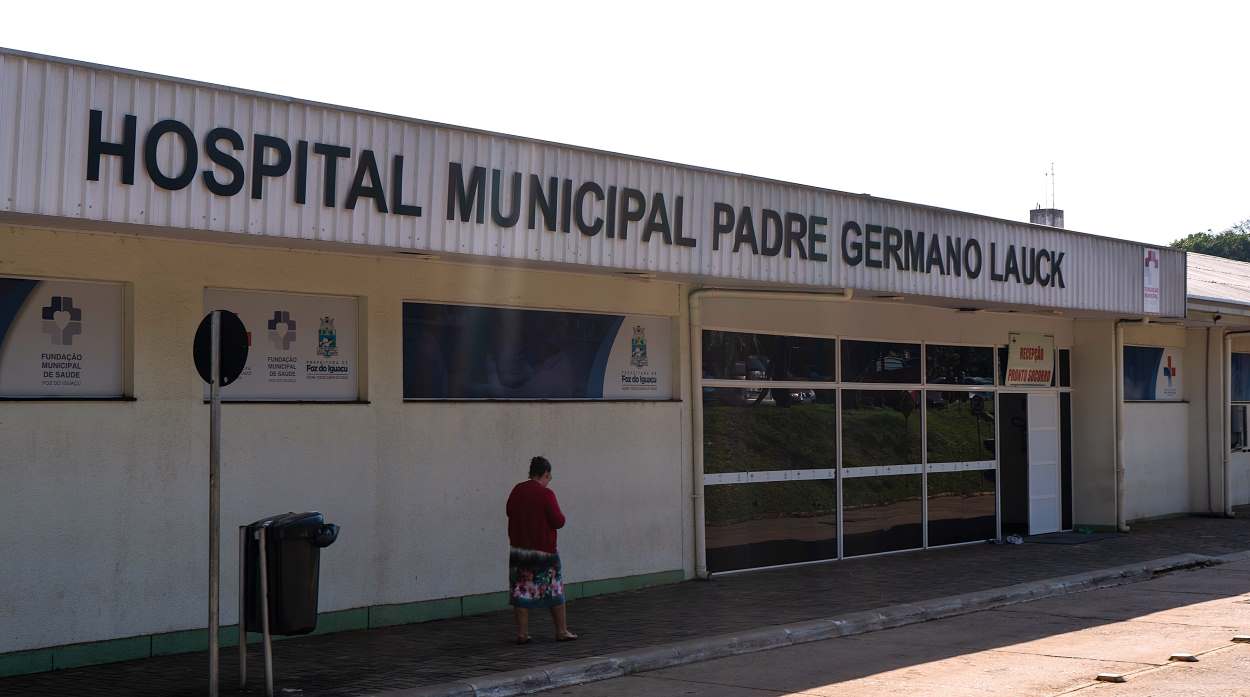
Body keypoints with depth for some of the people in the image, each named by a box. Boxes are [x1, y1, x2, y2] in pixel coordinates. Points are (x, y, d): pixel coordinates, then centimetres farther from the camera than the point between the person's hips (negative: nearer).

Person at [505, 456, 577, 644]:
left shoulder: (516, 491, 2)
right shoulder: (546, 494, -14)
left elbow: (510, 512, 16)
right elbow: (558, 521, -14)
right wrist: (560, 516, 6)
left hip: (518, 546, 4)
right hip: (544, 550, -4)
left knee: (521, 591, 6)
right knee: (554, 591, 9)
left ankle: (522, 634, 4)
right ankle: (561, 631, 15)